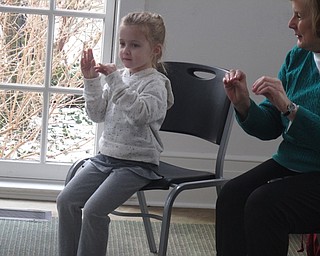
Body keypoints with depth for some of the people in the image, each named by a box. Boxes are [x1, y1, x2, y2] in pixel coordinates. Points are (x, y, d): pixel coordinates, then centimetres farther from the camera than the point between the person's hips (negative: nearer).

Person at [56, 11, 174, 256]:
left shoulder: (155, 83, -10)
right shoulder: (120, 77, 9)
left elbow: (140, 114, -28)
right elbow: (98, 114, 7)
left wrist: (115, 81, -29)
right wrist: (91, 81, -5)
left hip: (137, 163, -7)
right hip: (106, 156, 7)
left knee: (94, 209, -20)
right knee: (66, 200, -2)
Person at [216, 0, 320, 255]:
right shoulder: (297, 57, 7)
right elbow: (270, 128, 11)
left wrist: (288, 107, -26)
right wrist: (243, 104, -7)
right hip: (288, 164, 6)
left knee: (264, 203, -26)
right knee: (231, 194, -18)